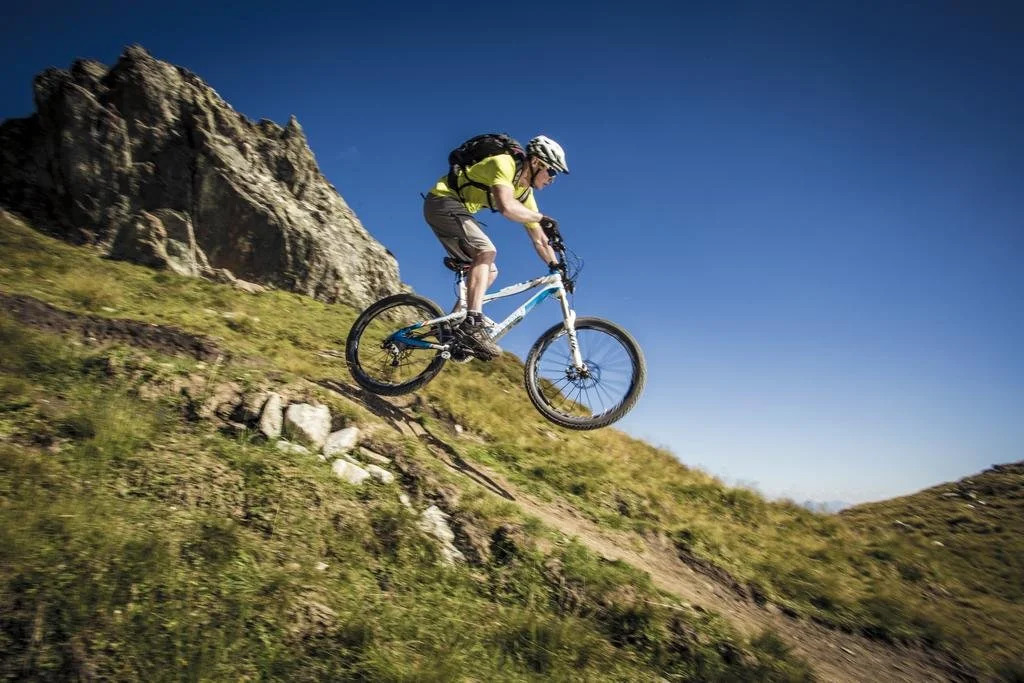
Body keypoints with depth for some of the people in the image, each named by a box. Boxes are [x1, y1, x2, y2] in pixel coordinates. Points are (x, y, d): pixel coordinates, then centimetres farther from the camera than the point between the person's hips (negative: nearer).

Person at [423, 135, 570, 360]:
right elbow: (506, 207, -36)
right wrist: (541, 217, -22)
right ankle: (472, 325, -34)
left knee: (489, 272, 5)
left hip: (456, 211, 9)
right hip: (442, 201, -9)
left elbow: (539, 240, 11)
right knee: (486, 250, -27)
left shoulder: (526, 194, 7)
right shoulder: (505, 164, -18)